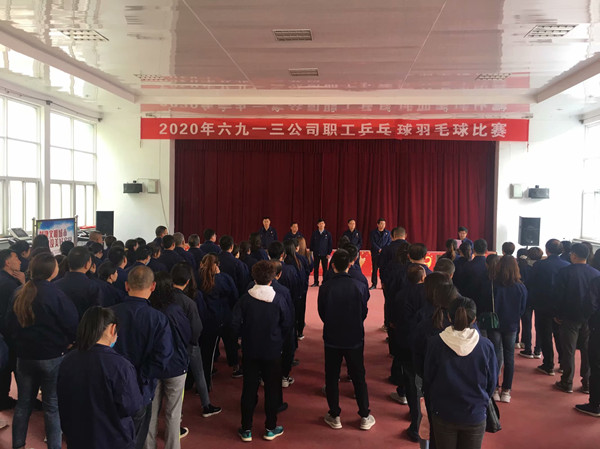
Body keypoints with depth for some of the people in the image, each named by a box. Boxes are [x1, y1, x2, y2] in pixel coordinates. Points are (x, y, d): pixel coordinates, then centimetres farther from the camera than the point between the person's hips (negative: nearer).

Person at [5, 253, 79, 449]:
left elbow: (10, 326, 10)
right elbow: (73, 324, -15)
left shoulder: (20, 294, 1)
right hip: (52, 357, -6)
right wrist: (67, 342, 3)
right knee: (52, 406, 5)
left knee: (23, 403, 18)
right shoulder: (55, 294, -17)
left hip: (24, 357, 6)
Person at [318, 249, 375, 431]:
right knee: (358, 377, 13)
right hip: (354, 339, 1)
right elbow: (364, 313, -1)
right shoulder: (359, 287, -13)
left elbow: (321, 314, -2)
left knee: (331, 377, 14)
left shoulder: (325, 288, -15)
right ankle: (365, 417, 21)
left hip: (332, 339, 0)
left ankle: (334, 416, 22)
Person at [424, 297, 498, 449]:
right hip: (475, 415, 0)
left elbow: (427, 380, -5)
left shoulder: (435, 343, -17)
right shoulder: (486, 346, -15)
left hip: (443, 415, 0)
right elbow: (492, 383, -2)